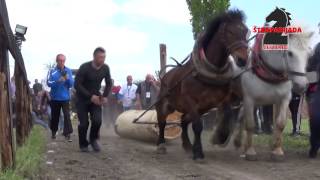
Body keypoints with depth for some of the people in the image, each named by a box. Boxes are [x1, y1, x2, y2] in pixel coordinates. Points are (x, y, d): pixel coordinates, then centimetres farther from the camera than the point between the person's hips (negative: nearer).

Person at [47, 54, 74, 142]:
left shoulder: (68, 71, -1)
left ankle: (67, 133, -9)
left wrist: (67, 78, -22)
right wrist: (58, 81, -30)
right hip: (55, 97, 0)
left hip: (65, 97, 0)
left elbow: (71, 84, -2)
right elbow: (49, 83, -14)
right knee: (55, 116, 12)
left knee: (67, 115, -9)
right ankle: (53, 131, 31)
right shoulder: (52, 71, -5)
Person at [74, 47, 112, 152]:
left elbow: (108, 83, 7)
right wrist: (90, 96, -27)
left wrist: (105, 96, -7)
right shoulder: (84, 68, -21)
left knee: (97, 120, -14)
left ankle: (93, 139, 12)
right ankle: (83, 144, 16)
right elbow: (77, 85, -22)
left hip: (96, 97, 3)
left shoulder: (105, 68, -8)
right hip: (82, 98, -3)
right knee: (84, 123, -6)